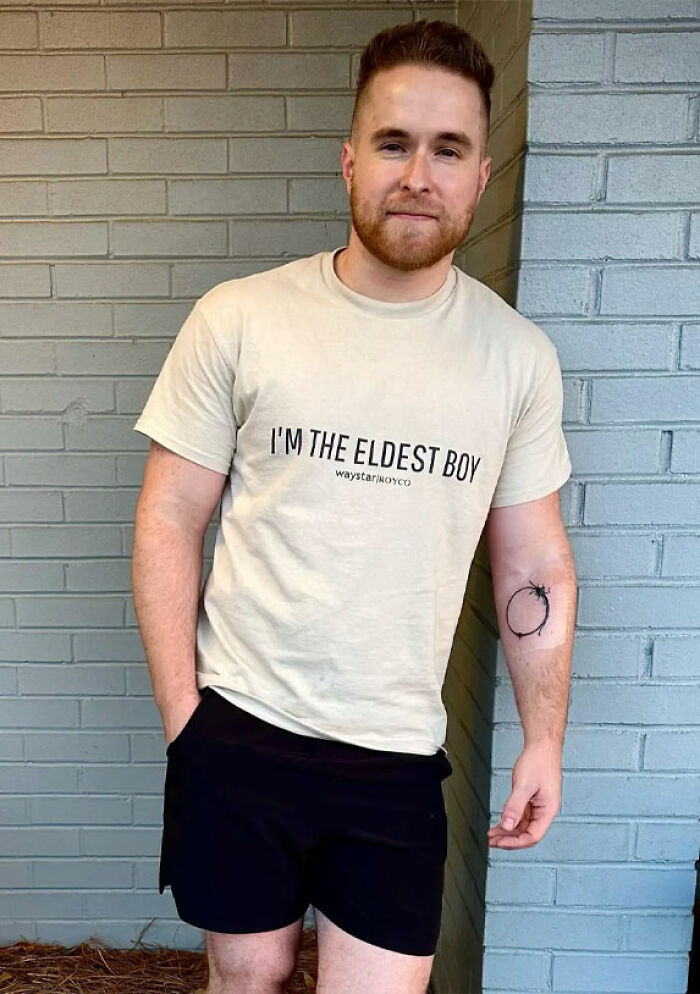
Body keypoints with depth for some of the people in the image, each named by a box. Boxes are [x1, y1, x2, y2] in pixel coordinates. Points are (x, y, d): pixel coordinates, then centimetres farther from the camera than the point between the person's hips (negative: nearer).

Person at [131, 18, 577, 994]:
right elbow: (168, 522, -3)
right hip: (239, 729, 0)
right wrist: (182, 717, -5)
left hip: (398, 752, 1)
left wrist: (545, 740, 5)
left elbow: (535, 566, 5)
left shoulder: (519, 355, -2)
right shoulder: (238, 319, -7)